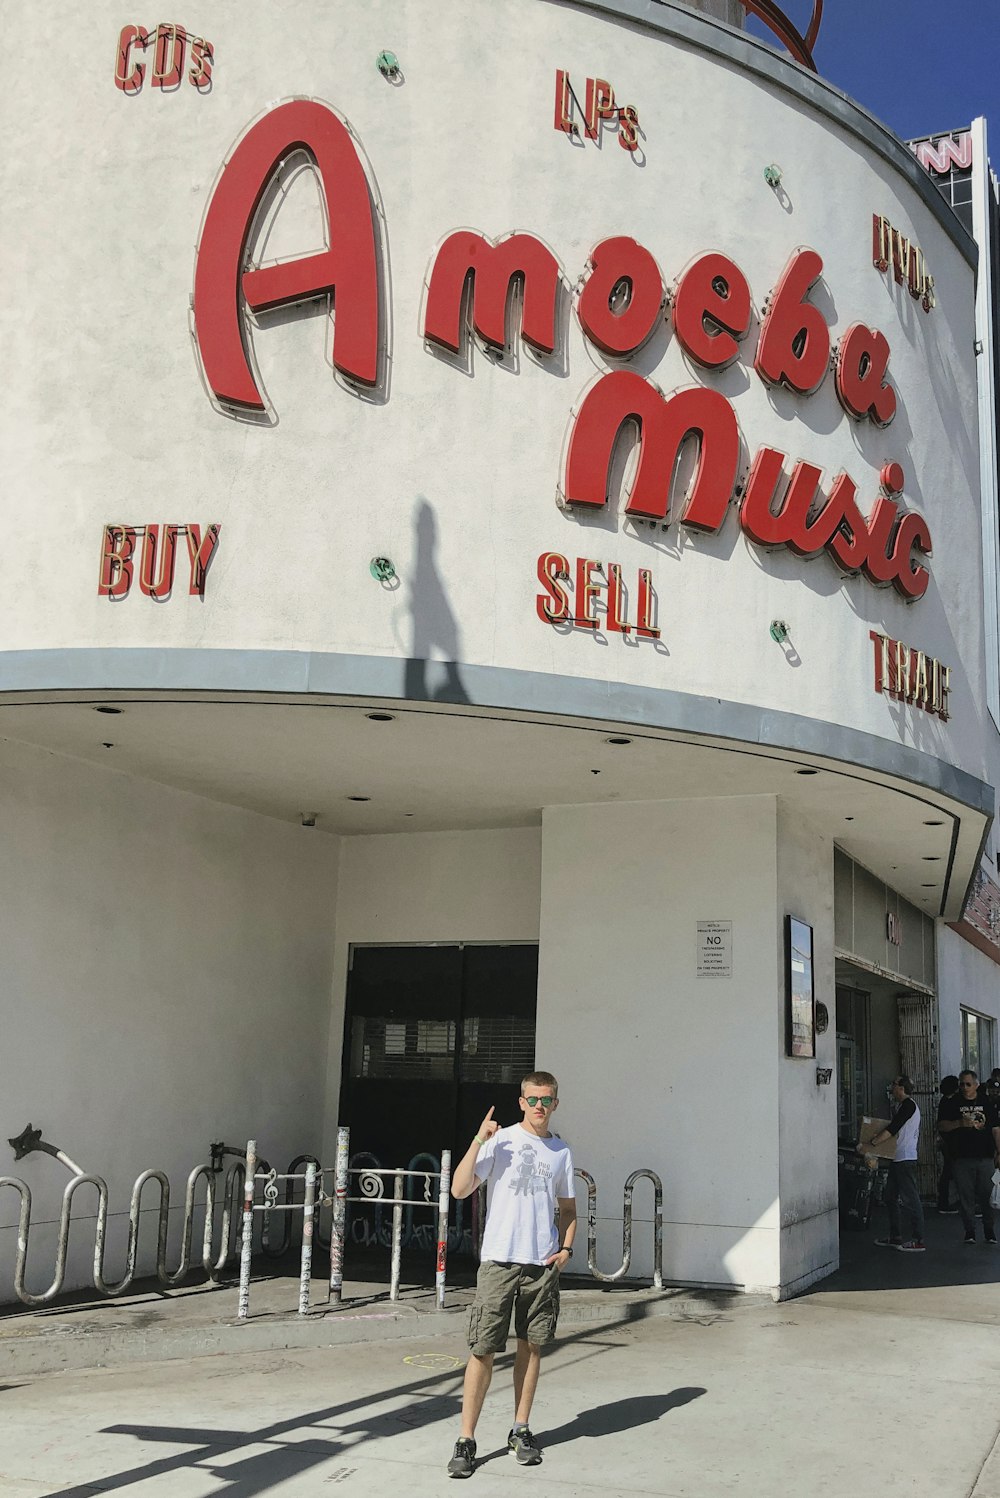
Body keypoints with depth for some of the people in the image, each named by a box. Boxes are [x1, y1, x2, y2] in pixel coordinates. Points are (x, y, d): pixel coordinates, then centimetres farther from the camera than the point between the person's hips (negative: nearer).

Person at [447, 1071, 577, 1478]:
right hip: (499, 1260, -4)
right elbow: (460, 1189, -11)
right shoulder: (500, 1140, -3)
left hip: (543, 1263, 4)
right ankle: (466, 1441, 4)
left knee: (532, 1345, 10)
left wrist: (566, 1249, 4)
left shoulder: (561, 1151, 10)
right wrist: (479, 1140, -18)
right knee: (483, 1350, -4)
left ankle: (520, 1430, 24)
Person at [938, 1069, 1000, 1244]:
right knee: (966, 1197, 1)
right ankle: (969, 1231, 9)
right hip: (962, 1158, 0)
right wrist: (960, 1123, -14)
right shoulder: (952, 1103, 7)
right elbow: (943, 1126, 3)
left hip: (986, 1157, 0)